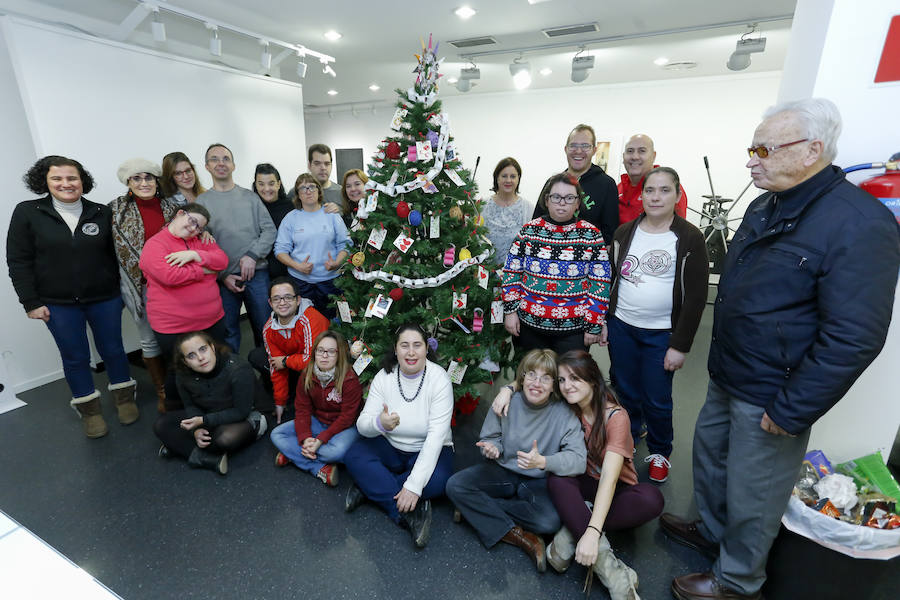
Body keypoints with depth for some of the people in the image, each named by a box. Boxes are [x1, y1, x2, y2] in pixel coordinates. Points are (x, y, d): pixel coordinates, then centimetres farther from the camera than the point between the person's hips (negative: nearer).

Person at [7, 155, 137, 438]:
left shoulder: (102, 213, -1)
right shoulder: (27, 213, -2)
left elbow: (115, 254, 3)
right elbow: (18, 261, -2)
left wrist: (121, 290, 0)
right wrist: (31, 302, -5)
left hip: (104, 299, 0)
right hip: (58, 304, 0)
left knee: (113, 349, 11)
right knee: (75, 357, 10)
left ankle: (124, 396, 30)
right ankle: (89, 409, 27)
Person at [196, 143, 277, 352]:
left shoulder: (249, 196, 9)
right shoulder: (201, 202, 5)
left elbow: (269, 229, 2)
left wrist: (252, 255, -12)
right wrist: (223, 276, -7)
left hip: (257, 272, 1)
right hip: (223, 278, 0)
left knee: (264, 327, 8)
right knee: (228, 332, 8)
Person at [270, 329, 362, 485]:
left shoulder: (350, 379, -23)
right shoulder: (307, 375, -6)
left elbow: (347, 417, -20)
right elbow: (302, 408, -4)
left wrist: (321, 439, -26)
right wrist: (305, 438, -20)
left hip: (345, 426, -5)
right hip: (317, 421, 6)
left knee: (338, 451, -37)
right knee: (276, 434, -9)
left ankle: (293, 453, -9)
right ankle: (321, 469, -18)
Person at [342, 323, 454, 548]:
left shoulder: (439, 378, -20)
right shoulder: (384, 376, -10)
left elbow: (436, 435, -25)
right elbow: (362, 424, -13)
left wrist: (413, 486, -31)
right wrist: (380, 423, -39)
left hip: (428, 451, -2)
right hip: (391, 447, 3)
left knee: (437, 481, -32)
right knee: (353, 456, -22)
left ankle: (370, 488, -13)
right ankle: (409, 513, -21)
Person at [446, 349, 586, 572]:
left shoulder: (564, 414, -16)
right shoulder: (506, 403, -11)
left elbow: (579, 460, -22)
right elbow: (490, 437, 3)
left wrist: (543, 462, -39)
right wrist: (492, 448, -22)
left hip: (539, 481, -1)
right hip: (503, 472, 2)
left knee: (550, 520, -31)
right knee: (455, 485, -18)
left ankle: (478, 508, -11)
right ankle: (518, 535, -14)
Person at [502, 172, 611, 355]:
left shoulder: (591, 235, -3)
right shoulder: (528, 230, 1)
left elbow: (600, 284, -2)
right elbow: (511, 273, 4)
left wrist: (594, 326, -4)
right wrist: (510, 311, -2)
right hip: (528, 325, 2)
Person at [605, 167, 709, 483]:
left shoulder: (690, 239, -8)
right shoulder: (624, 233, 4)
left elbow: (696, 296, -8)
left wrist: (680, 346, -10)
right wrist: (602, 321, 6)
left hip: (661, 334, -3)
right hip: (621, 327, 3)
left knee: (657, 400, 8)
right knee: (626, 392, 16)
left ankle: (660, 452, 34)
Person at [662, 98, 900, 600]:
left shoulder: (859, 224, -22)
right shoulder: (766, 207, 5)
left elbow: (854, 339, -24)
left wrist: (792, 412, -19)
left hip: (770, 399, -8)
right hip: (726, 379, 8)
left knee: (751, 497, 11)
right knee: (710, 455, 24)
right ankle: (712, 530, 50)